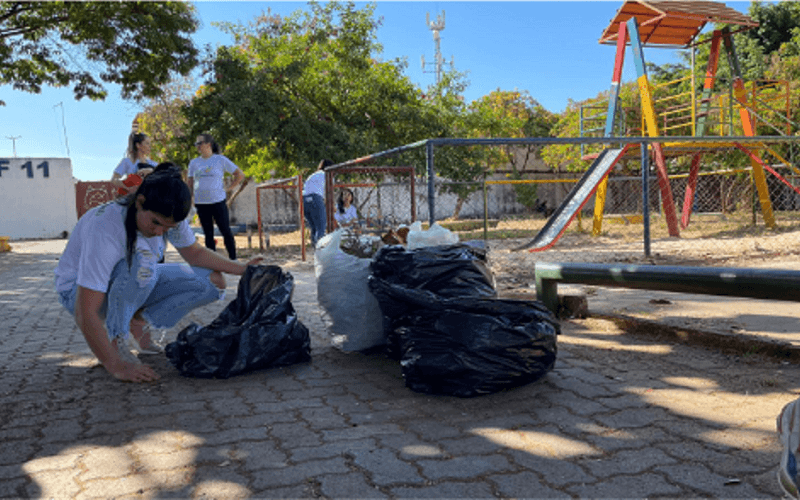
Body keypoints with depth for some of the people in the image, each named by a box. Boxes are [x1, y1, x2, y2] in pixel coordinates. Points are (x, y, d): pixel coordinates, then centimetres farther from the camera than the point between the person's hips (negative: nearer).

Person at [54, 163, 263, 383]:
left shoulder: (166, 216, -18)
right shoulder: (106, 228, -37)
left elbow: (195, 253, 2)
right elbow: (85, 314, -37)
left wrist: (241, 269, -10)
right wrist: (116, 367, -38)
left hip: (134, 284, 6)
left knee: (213, 283, -11)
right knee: (143, 259, -39)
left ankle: (138, 322, -1)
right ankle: (116, 339, -19)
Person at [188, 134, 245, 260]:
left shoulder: (221, 160, 0)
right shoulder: (194, 163, 11)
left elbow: (240, 175, 4)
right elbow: (190, 184, 16)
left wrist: (230, 188, -2)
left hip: (218, 202, -3)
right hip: (201, 203, 4)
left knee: (226, 231, -4)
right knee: (208, 234, 8)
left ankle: (233, 259, 5)